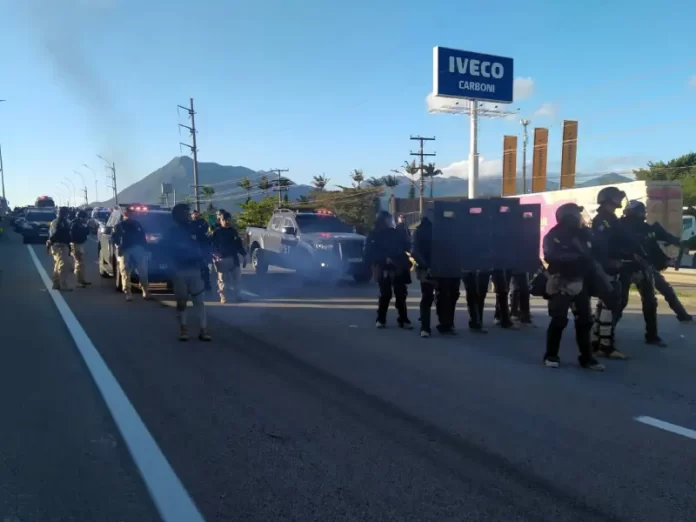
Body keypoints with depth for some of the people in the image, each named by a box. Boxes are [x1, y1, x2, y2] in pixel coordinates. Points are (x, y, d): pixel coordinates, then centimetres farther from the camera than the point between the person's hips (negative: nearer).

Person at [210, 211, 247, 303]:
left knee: (237, 278, 5)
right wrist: (215, 257, -17)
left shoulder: (233, 231, 12)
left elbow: (239, 244, 15)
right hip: (222, 259, -4)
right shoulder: (216, 232, -2)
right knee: (223, 279, 2)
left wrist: (244, 255, 11)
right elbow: (212, 245, -6)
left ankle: (237, 296, 15)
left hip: (234, 258, 4)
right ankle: (223, 297, 11)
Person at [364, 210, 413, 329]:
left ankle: (403, 320, 7)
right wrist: (384, 259, -16)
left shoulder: (396, 233, 8)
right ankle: (381, 319, 12)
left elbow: (406, 247, 9)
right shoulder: (374, 236, 0)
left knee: (401, 295, 1)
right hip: (384, 270, -2)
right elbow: (369, 254, -6)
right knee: (385, 295, 0)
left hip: (398, 269, 2)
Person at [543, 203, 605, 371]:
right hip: (561, 284, -6)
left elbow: (590, 255, 12)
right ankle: (551, 356, 7)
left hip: (580, 283, 6)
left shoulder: (582, 234, 9)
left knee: (584, 320, 7)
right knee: (559, 320, -6)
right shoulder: (553, 236, -9)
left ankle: (586, 357, 16)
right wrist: (576, 256, -24)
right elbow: (551, 257, -22)